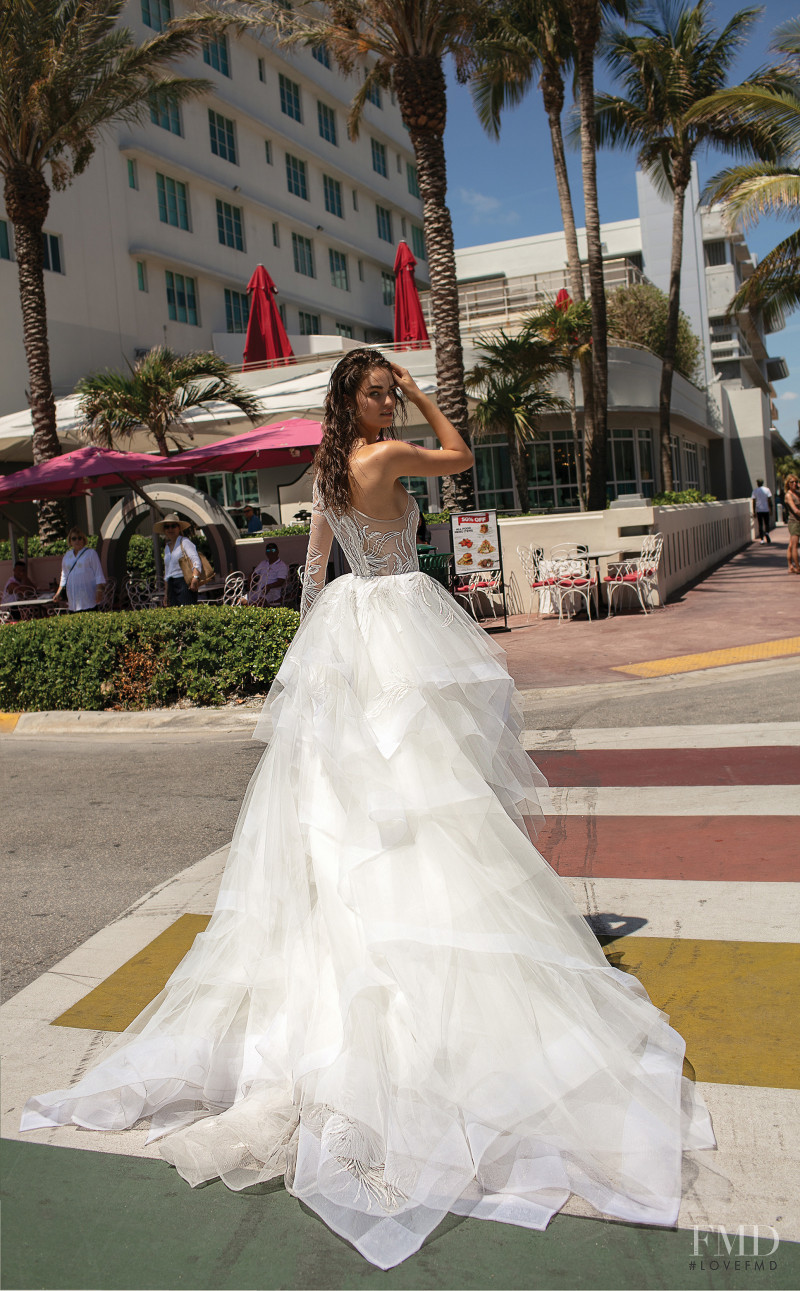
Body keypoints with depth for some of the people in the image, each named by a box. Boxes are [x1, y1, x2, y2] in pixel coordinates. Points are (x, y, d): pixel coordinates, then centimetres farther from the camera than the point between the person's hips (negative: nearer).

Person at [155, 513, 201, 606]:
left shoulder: (184, 542, -1)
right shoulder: (167, 547, 20)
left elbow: (196, 560, -14)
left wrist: (195, 577, -31)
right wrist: (166, 593, 21)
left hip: (184, 583, -7)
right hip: (171, 585, 7)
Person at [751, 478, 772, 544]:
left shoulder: (755, 491, 1)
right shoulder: (767, 490, 1)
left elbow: (754, 502, -1)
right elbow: (769, 500, -1)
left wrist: (754, 511, 2)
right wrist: (771, 509, 6)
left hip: (758, 510, 0)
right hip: (766, 510, 0)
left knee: (760, 525, 4)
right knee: (767, 524, 10)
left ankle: (762, 539, 1)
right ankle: (767, 533, -19)